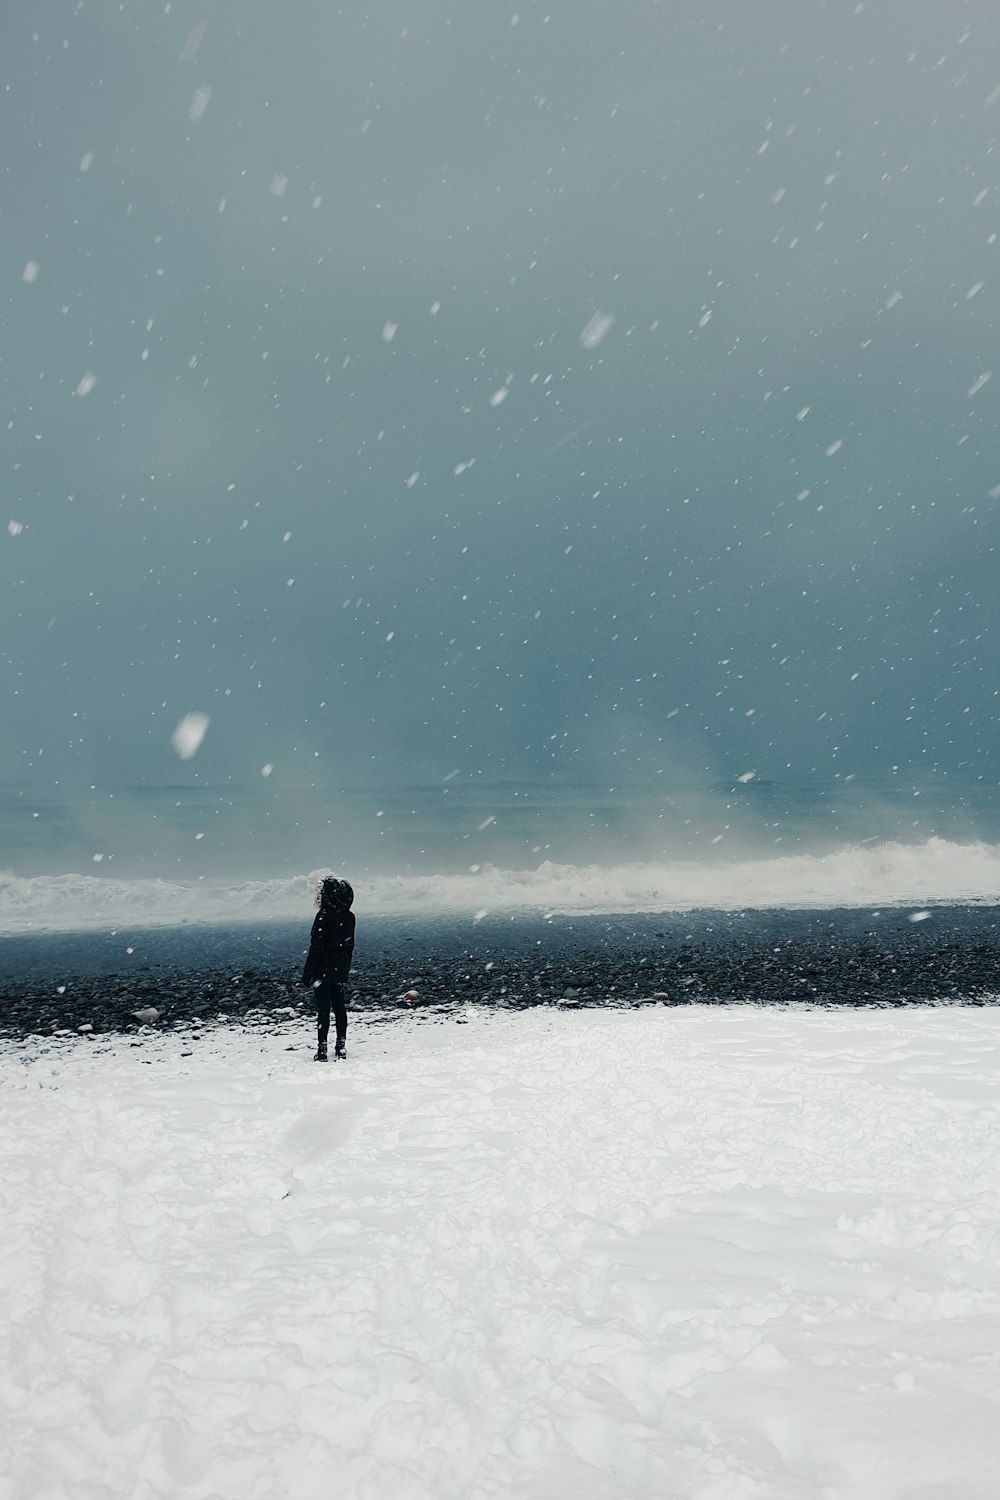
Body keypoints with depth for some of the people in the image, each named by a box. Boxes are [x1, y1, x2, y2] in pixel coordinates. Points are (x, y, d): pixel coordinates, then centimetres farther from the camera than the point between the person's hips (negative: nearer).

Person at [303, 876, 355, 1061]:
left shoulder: (324, 915, -17)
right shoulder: (349, 916, 4)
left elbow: (316, 946, -16)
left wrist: (307, 973, -11)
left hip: (323, 969, -6)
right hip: (340, 969, 6)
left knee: (323, 1008, -3)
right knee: (340, 1007, 13)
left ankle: (322, 1049, -2)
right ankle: (341, 1046, 16)